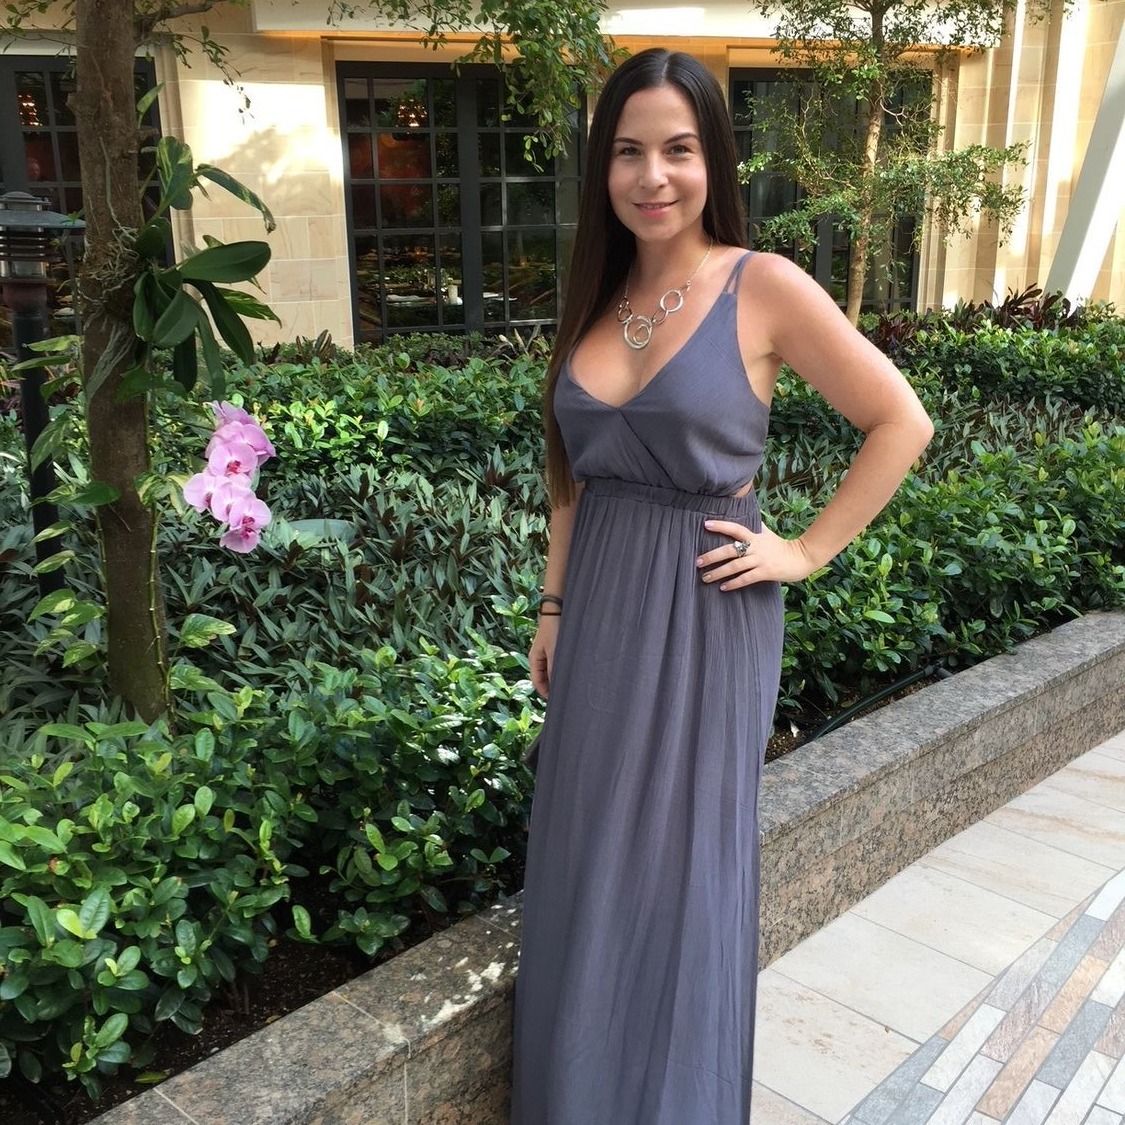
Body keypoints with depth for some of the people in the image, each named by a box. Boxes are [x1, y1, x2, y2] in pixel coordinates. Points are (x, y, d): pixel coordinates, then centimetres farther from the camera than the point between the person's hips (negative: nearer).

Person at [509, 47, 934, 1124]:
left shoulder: (765, 287, -10)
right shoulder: (596, 298, 6)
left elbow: (901, 421, -7)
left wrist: (807, 552, -9)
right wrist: (552, 607, 11)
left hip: (702, 613, -5)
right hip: (599, 609, 5)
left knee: (682, 868, 8)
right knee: (588, 865, 15)